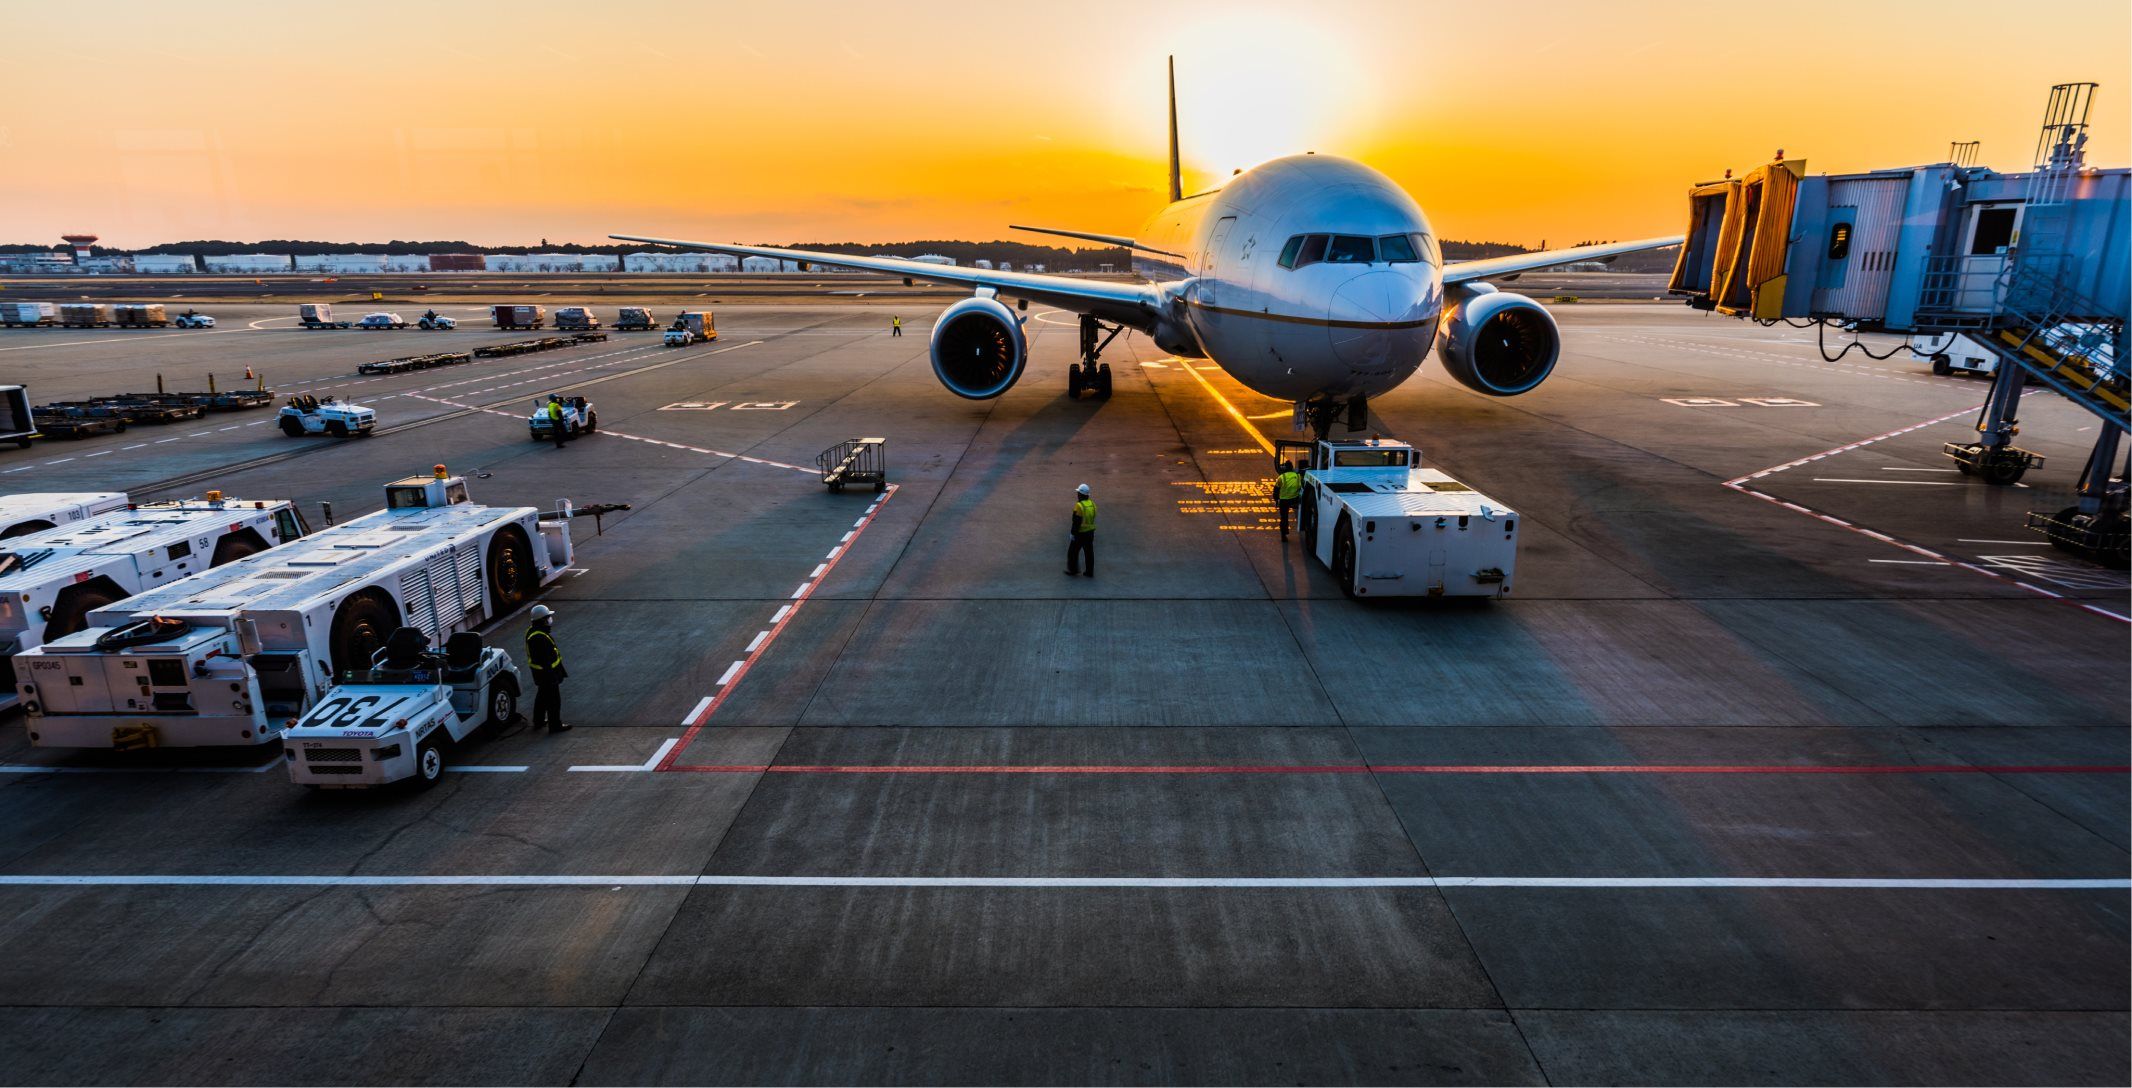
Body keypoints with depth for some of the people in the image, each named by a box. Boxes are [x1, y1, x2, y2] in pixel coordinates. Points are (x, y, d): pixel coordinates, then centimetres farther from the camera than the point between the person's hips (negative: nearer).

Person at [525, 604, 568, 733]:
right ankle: (555, 725, 12)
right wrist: (551, 676, -22)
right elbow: (545, 659, -29)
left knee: (542, 697, 25)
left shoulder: (533, 630, 2)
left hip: (540, 672, 11)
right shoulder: (539, 638, -31)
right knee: (553, 700, 2)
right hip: (547, 673, -11)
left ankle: (538, 721, 38)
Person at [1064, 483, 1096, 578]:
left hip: (1080, 533, -7)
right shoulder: (1092, 504, 2)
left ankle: (1073, 570, 19)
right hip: (1090, 532, 7)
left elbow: (1076, 522, -21)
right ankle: (1089, 572, 17)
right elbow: (1092, 518, 9)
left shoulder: (1079, 506, -22)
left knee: (1073, 551, 10)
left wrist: (1073, 533, -14)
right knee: (1089, 552, 12)